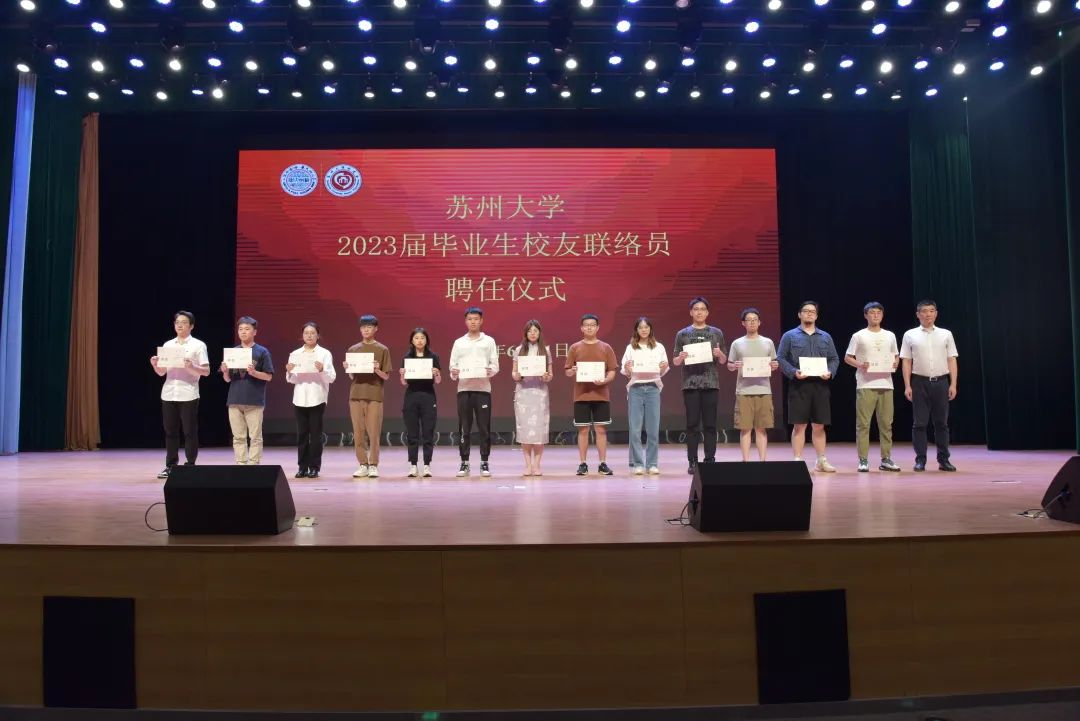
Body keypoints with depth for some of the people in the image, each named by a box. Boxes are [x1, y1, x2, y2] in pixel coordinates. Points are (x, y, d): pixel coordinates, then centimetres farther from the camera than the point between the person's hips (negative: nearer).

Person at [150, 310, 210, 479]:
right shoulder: (167, 345, 14)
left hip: (188, 394, -4)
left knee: (190, 432, -1)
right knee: (170, 431, 6)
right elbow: (162, 372, 16)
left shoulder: (198, 345, 2)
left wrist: (190, 366, -20)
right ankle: (170, 465, 13)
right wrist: (154, 365, -4)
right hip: (168, 394, 4)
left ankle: (190, 465, 6)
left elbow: (206, 371, -4)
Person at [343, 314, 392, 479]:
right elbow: (351, 376, 14)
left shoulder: (382, 350, 4)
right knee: (358, 433, 3)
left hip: (374, 396, -3)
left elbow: (386, 376, 3)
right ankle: (363, 465, 10)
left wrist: (377, 370, -16)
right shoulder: (353, 349, 11)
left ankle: (373, 465, 4)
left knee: (374, 432, -3)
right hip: (356, 395, 3)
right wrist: (348, 369, -6)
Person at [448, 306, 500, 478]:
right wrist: (454, 373, -12)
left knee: (484, 427, -1)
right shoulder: (459, 342, 13)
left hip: (483, 388, -1)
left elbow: (495, 364, 5)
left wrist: (490, 370, -16)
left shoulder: (489, 341, 10)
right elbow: (452, 365, 9)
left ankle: (484, 462, 7)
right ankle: (464, 462, 10)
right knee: (464, 428, 2)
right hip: (464, 389, 1)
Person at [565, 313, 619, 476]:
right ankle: (582, 464, 9)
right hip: (581, 395, 0)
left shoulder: (605, 348, 6)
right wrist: (573, 372, -16)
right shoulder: (575, 348, 6)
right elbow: (568, 372, 6)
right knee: (583, 430, 3)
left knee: (601, 429, 3)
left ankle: (603, 463, 10)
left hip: (601, 395, 0)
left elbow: (612, 371, 5)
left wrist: (605, 380, -14)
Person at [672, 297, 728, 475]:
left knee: (710, 424, 2)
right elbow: (675, 362, 7)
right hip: (690, 384, -1)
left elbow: (724, 361, 11)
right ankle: (693, 462, 5)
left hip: (711, 383, 1)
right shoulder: (682, 334, 6)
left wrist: (719, 354, -10)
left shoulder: (716, 333, 9)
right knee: (692, 424, 1)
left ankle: (710, 460, 8)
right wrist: (681, 357, -15)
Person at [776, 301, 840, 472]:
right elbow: (780, 358, 0)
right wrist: (794, 372, -15)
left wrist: (830, 372, -6)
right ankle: (798, 460, 4)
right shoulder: (790, 336, 5)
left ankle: (821, 461, 15)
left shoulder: (826, 337, 15)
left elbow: (834, 359, 14)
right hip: (798, 385, -3)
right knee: (799, 425, -2)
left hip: (820, 386, 3)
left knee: (819, 426, 7)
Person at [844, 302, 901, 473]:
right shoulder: (859, 336, 3)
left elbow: (896, 356, 21)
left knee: (886, 423, 6)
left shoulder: (890, 336, 14)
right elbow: (847, 358, 3)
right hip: (865, 385, -4)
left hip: (886, 384, 4)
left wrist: (895, 363, -1)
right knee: (863, 423, -4)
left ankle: (886, 459, 15)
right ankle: (863, 460, 1)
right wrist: (859, 365, -15)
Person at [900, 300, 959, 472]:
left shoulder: (946, 334, 8)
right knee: (919, 423, 0)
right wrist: (907, 386, -5)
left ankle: (943, 459, 13)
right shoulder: (910, 335, 4)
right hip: (920, 382, -1)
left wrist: (953, 384, -2)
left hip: (941, 382, 2)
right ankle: (920, 460, 6)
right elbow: (906, 362, 2)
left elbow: (952, 360, 6)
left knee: (941, 422, 6)